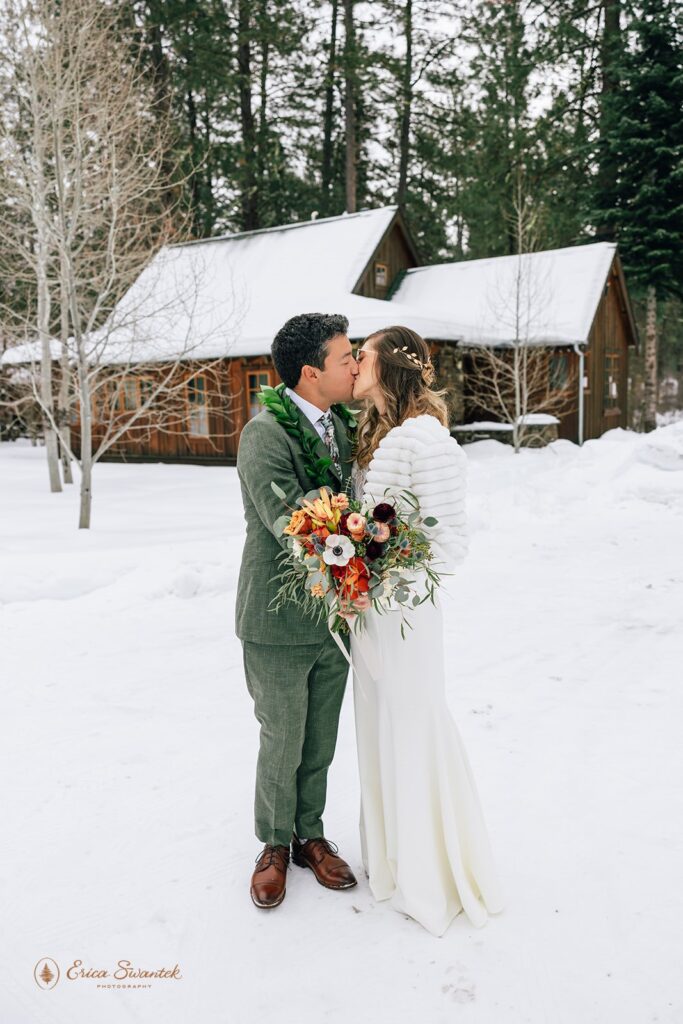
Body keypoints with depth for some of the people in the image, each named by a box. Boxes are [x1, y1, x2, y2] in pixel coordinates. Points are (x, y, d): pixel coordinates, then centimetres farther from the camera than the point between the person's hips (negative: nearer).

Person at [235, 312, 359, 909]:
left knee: (321, 741, 18)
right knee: (282, 743, 11)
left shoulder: (340, 424, 4)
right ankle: (275, 845, 34)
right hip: (280, 621, -6)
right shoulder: (264, 434, -18)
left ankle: (311, 836, 39)